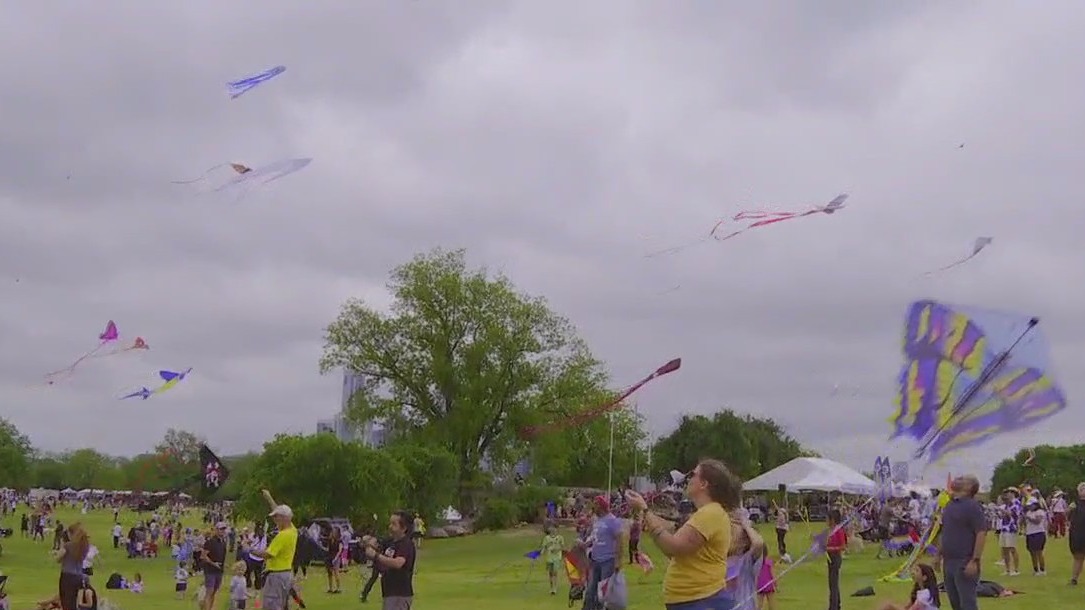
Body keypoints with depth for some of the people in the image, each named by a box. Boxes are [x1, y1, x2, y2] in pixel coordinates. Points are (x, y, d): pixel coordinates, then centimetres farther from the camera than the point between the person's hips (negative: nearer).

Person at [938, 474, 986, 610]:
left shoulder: (972, 506, -11)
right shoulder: (949, 505, 14)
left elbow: (981, 534, -17)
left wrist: (975, 561, -22)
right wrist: (938, 555, 19)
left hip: (964, 563, -8)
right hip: (948, 562, 8)